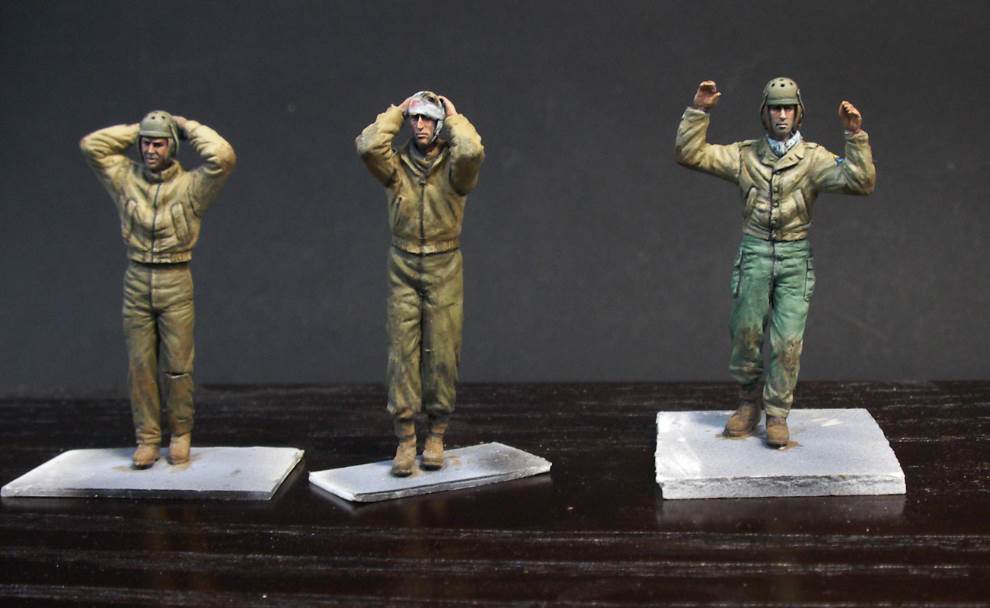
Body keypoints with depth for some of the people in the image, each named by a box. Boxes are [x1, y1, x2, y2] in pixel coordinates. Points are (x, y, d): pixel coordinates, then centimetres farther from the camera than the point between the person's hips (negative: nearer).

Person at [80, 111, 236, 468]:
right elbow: (91, 145, 4)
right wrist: (136, 130, 5)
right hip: (136, 281, 3)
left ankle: (180, 435, 15)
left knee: (177, 366, 1)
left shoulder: (190, 185, -4)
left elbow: (223, 156, -18)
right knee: (140, 365, 4)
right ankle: (146, 439, 11)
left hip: (176, 282, -2)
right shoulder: (126, 179, 6)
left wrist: (186, 126, -5)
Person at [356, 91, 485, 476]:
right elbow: (367, 146, -20)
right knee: (402, 350, -2)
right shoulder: (395, 165, 1)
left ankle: (436, 436, 13)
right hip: (403, 267, 1)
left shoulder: (454, 167, -4)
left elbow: (472, 151, -27)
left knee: (442, 352, 2)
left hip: (444, 269, -1)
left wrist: (453, 117, -10)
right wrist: (396, 113, -7)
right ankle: (405, 440, 2)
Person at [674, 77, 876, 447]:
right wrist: (698, 111, -8)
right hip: (754, 254, 1)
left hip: (795, 257, -1)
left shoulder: (813, 158, -1)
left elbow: (861, 182, -14)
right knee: (746, 333, 4)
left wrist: (855, 134, -24)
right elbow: (688, 154, 1)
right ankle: (749, 405, 24)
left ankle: (777, 417, 5)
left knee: (787, 341, -5)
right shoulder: (745, 155, 5)